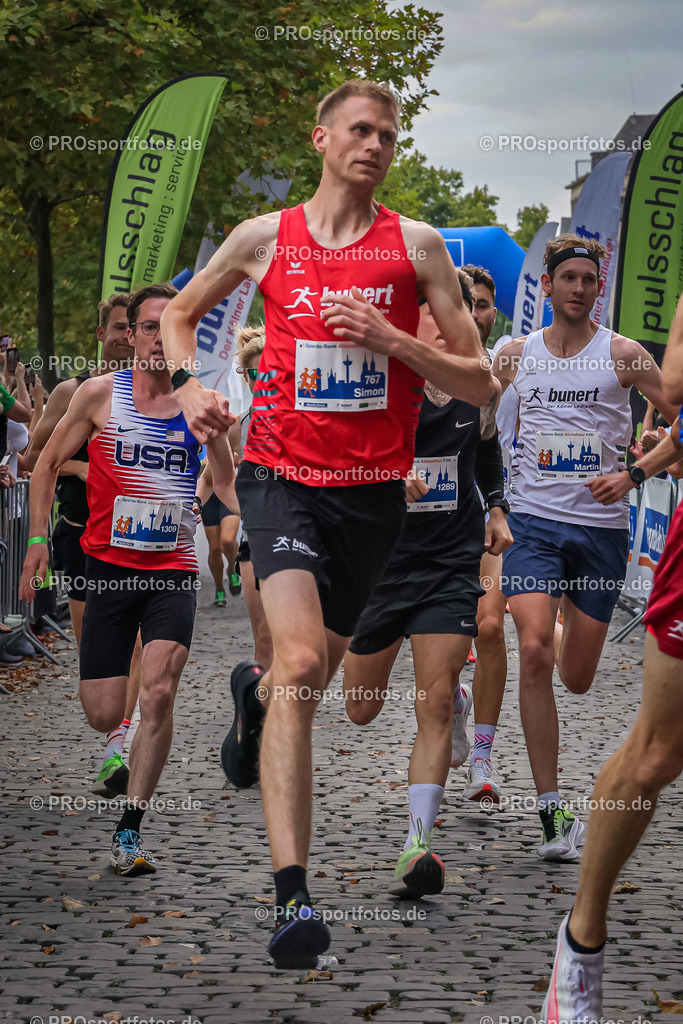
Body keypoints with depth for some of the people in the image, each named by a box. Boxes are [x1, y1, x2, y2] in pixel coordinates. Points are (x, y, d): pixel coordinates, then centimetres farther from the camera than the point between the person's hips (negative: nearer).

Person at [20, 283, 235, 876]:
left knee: (158, 694, -18)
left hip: (174, 570, 0)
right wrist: (38, 538, 2)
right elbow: (49, 464, 9)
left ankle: (129, 832, -10)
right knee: (104, 716, -1)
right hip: (110, 565, 0)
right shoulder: (101, 393, 1)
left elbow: (228, 481, 17)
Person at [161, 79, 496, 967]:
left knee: (313, 676, 19)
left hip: (374, 490, 2)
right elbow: (179, 312, 22)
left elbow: (479, 383, 1)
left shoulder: (416, 245, 2)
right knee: (302, 662, -24)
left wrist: (386, 338, -13)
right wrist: (187, 383, 2)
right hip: (283, 476, -2)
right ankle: (292, 895, -30)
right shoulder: (264, 238, 4)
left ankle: (253, 692, 59)